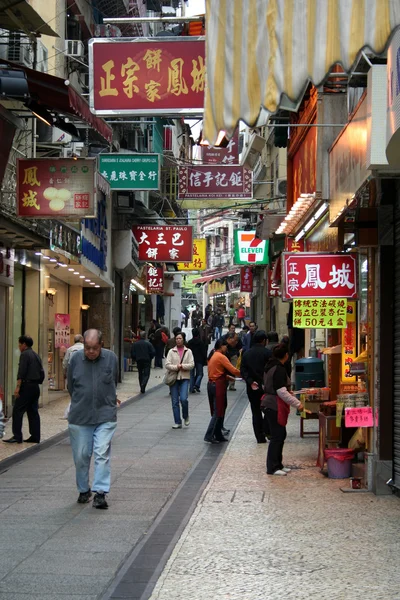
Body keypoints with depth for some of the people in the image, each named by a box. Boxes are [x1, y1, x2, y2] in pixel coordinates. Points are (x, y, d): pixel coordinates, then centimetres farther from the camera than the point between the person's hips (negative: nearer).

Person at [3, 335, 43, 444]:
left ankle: (17, 436, -11)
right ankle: (35, 436, 8)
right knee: (33, 412, 10)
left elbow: (21, 372, -16)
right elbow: (41, 373, 18)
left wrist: (18, 387, -19)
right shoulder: (36, 356, 18)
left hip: (27, 386, -8)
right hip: (36, 387, 8)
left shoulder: (25, 354, -8)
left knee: (17, 411, -6)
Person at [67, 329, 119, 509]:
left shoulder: (111, 358, -2)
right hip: (79, 417, 1)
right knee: (81, 456, 7)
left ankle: (100, 493, -9)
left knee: (102, 454, -10)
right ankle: (83, 490, 24)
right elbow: (70, 386, 11)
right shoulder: (75, 358, -3)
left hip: (105, 416, -1)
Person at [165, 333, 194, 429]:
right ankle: (178, 423, 8)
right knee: (175, 402, 1)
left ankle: (186, 417, 11)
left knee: (183, 399, -16)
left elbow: (192, 365, -3)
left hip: (184, 378, -1)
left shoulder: (188, 351, 6)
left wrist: (182, 366, -15)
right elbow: (167, 365, -2)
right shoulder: (171, 351, 6)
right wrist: (176, 367, -15)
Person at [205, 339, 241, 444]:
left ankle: (218, 435, 17)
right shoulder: (221, 357, -14)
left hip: (211, 384, 9)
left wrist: (228, 377, 16)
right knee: (218, 412, -5)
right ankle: (209, 436, -9)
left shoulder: (212, 356, 13)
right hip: (218, 386, -9)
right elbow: (233, 370, -17)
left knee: (216, 411, 13)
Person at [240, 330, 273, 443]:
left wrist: (250, 382, -9)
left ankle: (260, 437, 7)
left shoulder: (246, 354, 5)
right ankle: (266, 430, -3)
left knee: (256, 412, 8)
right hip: (265, 386, -4)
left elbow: (243, 371, -2)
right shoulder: (267, 353, -10)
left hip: (252, 388, 4)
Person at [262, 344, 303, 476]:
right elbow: (281, 391, -23)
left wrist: (288, 393, 33)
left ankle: (277, 465, 21)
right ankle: (272, 468, -2)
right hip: (275, 406, -10)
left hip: (269, 404, 10)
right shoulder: (279, 369, -19)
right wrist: (297, 403, -20)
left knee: (280, 435, 16)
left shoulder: (270, 366, 11)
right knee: (277, 436, -5)